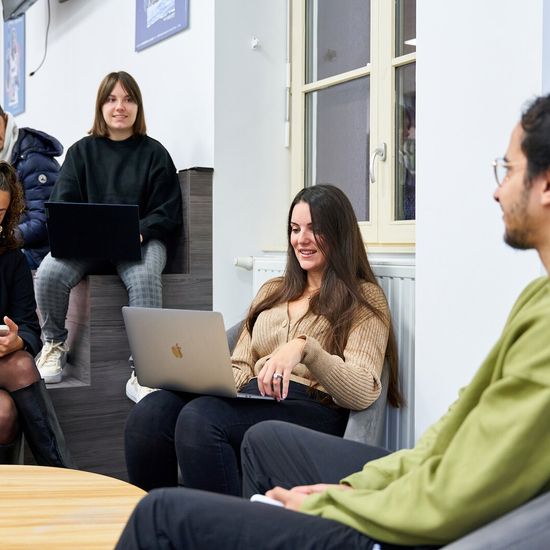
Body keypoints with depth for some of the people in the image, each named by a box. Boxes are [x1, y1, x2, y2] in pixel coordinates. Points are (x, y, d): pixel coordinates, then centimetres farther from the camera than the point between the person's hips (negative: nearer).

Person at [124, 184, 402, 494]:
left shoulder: (364, 299, 7)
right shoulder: (273, 291, 27)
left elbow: (363, 393, -7)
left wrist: (304, 347, -22)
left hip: (313, 409, -5)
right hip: (249, 402, 6)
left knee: (199, 417, -33)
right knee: (151, 411, -25)